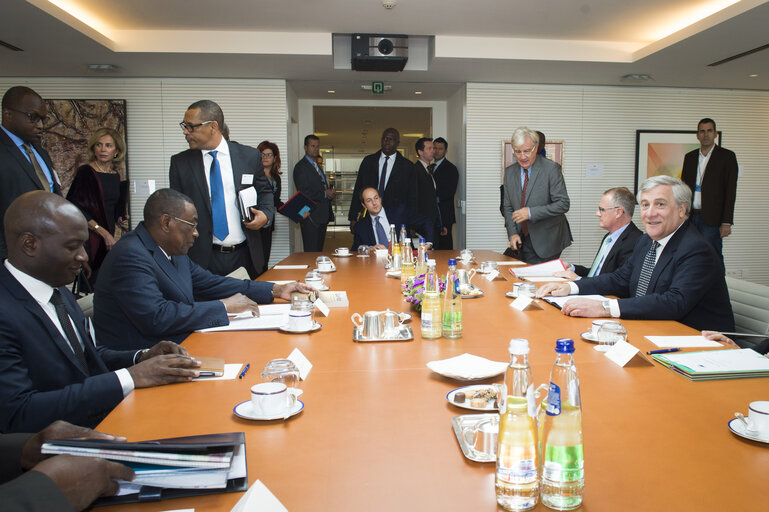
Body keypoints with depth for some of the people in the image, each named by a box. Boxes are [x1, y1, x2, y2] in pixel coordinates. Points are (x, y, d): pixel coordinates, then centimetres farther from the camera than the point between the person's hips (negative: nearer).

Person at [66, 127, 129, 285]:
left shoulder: (116, 176, 12)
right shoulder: (85, 172, -6)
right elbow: (77, 209, -12)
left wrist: (119, 220, 5)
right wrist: (103, 232, -16)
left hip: (109, 238, 6)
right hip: (91, 239, -6)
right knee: (93, 281, -8)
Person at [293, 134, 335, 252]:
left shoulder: (318, 166, 21)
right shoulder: (300, 167, -8)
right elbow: (303, 193, -16)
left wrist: (331, 193, 4)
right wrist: (324, 194, -14)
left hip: (322, 216, 9)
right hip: (310, 217, -9)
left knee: (319, 251, 11)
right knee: (311, 252, -7)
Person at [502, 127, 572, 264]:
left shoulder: (551, 169, -10)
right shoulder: (509, 172, 7)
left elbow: (563, 204, -15)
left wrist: (531, 212, -23)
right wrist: (512, 233, -3)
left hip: (547, 241, -4)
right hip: (524, 242, 5)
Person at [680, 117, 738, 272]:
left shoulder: (727, 156, 1)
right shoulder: (689, 157, 14)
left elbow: (730, 191, -3)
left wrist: (726, 222, -9)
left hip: (711, 219, -4)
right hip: (690, 217, 4)